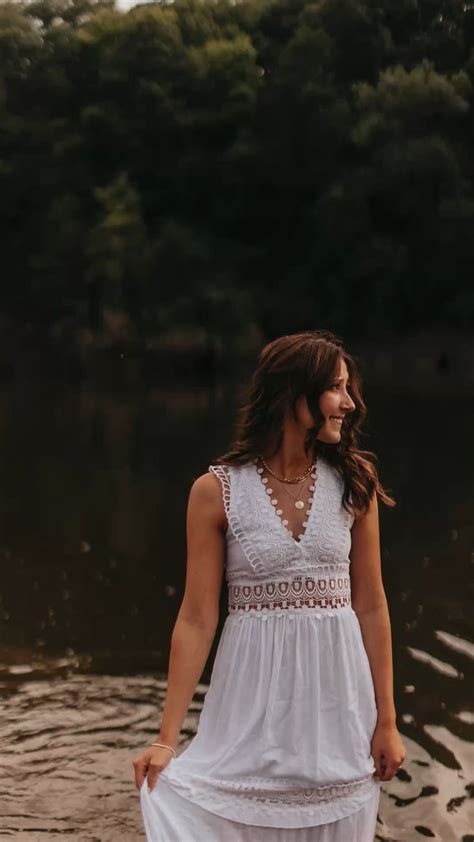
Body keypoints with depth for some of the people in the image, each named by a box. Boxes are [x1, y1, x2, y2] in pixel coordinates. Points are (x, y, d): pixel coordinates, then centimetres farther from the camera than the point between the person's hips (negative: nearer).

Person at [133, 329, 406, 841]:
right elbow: (197, 618, -6)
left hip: (337, 690, 2)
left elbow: (370, 605, 3)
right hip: (254, 687, -2)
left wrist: (387, 721, 3)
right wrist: (167, 737, -8)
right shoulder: (216, 491, -8)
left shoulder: (354, 481, -1)